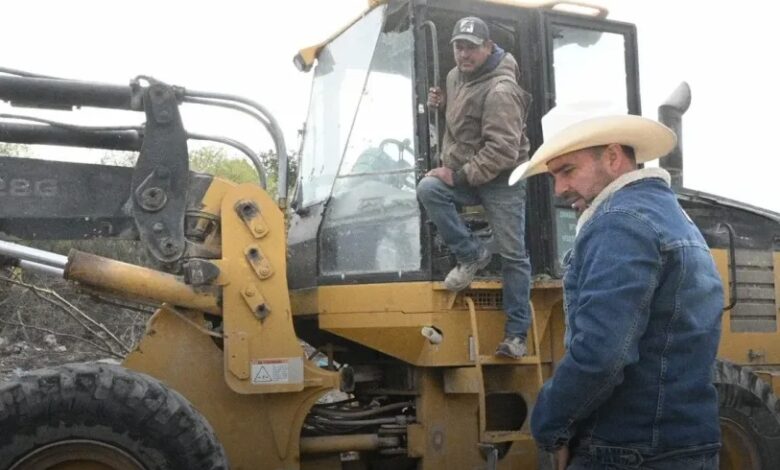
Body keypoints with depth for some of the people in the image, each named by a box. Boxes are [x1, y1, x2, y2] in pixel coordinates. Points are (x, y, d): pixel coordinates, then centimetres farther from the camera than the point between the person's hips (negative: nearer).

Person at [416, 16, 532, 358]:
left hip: (501, 180, -7)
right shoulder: (457, 76, 4)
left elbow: (503, 151, -28)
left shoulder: (500, 91, -22)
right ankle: (471, 254, -9)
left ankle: (516, 333, 7)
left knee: (513, 256, -3)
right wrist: (442, 103, 3)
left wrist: (460, 177, -25)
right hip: (465, 175, 7)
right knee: (428, 189, -24)